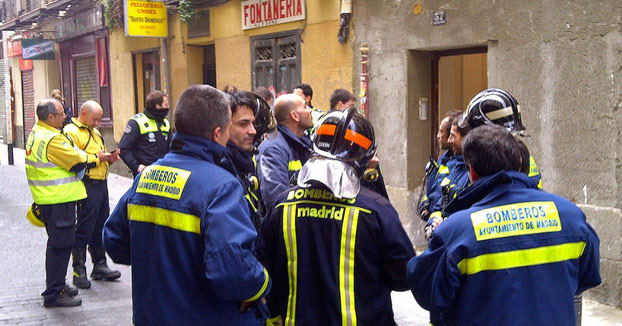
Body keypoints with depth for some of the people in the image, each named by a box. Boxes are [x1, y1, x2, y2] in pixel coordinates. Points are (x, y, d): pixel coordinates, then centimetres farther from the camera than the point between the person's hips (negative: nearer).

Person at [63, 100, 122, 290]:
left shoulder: (94, 132, 20)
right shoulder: (71, 132, -9)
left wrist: (109, 158, 9)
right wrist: (97, 158, -19)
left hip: (101, 184, 9)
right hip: (87, 187, -9)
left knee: (100, 228, 14)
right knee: (84, 230, -3)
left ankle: (100, 266, 24)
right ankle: (79, 271, 6)